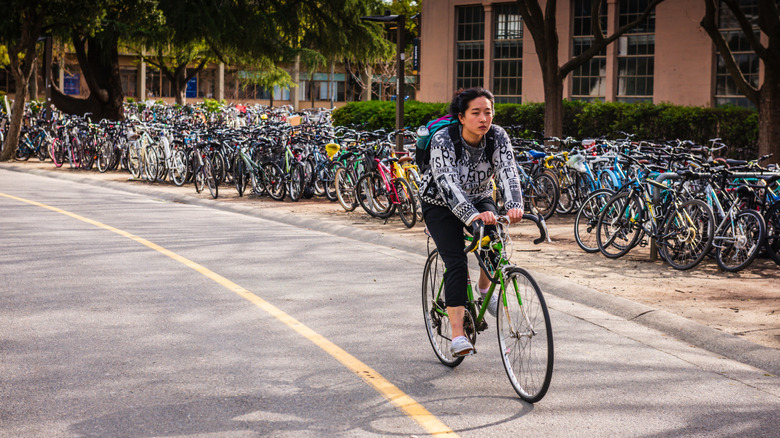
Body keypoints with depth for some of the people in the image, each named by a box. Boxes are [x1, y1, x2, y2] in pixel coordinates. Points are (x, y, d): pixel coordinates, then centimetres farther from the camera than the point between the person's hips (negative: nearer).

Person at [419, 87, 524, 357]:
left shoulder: (498, 137, -17)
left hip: (479, 198, 3)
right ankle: (457, 336, -18)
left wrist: (514, 206, -50)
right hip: (441, 204, -3)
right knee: (456, 263, -18)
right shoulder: (443, 140, -29)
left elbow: (508, 173, -30)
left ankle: (485, 288, 7)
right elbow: (448, 183, -40)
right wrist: (472, 215, -55)